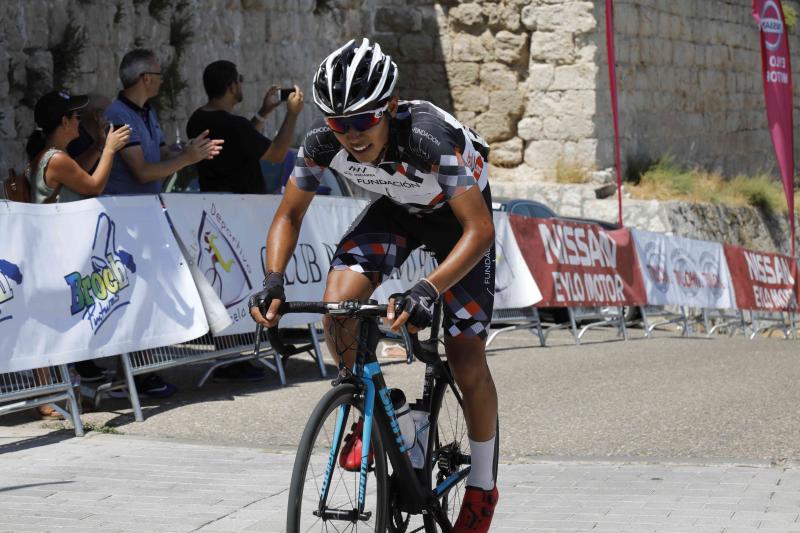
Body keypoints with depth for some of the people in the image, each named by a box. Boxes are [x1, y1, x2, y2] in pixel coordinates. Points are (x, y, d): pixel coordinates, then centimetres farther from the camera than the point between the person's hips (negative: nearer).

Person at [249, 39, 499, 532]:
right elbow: (288, 217, -13)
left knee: (466, 357, -8)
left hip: (458, 213, -4)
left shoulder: (430, 137, -41)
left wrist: (427, 290, -57)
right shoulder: (324, 141, -27)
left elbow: (479, 228, -43)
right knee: (338, 305, -23)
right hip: (398, 208, 4)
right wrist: (273, 281, -31)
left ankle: (483, 486, 13)